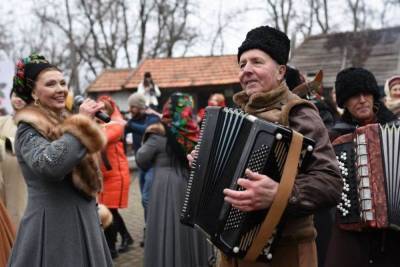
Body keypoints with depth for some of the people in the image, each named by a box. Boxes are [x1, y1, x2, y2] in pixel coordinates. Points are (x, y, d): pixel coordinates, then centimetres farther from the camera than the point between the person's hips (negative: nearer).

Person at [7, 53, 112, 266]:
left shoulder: (62, 122, 16)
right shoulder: (29, 129, -11)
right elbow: (49, 165, -32)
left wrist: (94, 208, 22)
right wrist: (82, 122, -23)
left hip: (82, 220, 8)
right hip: (52, 225, -8)